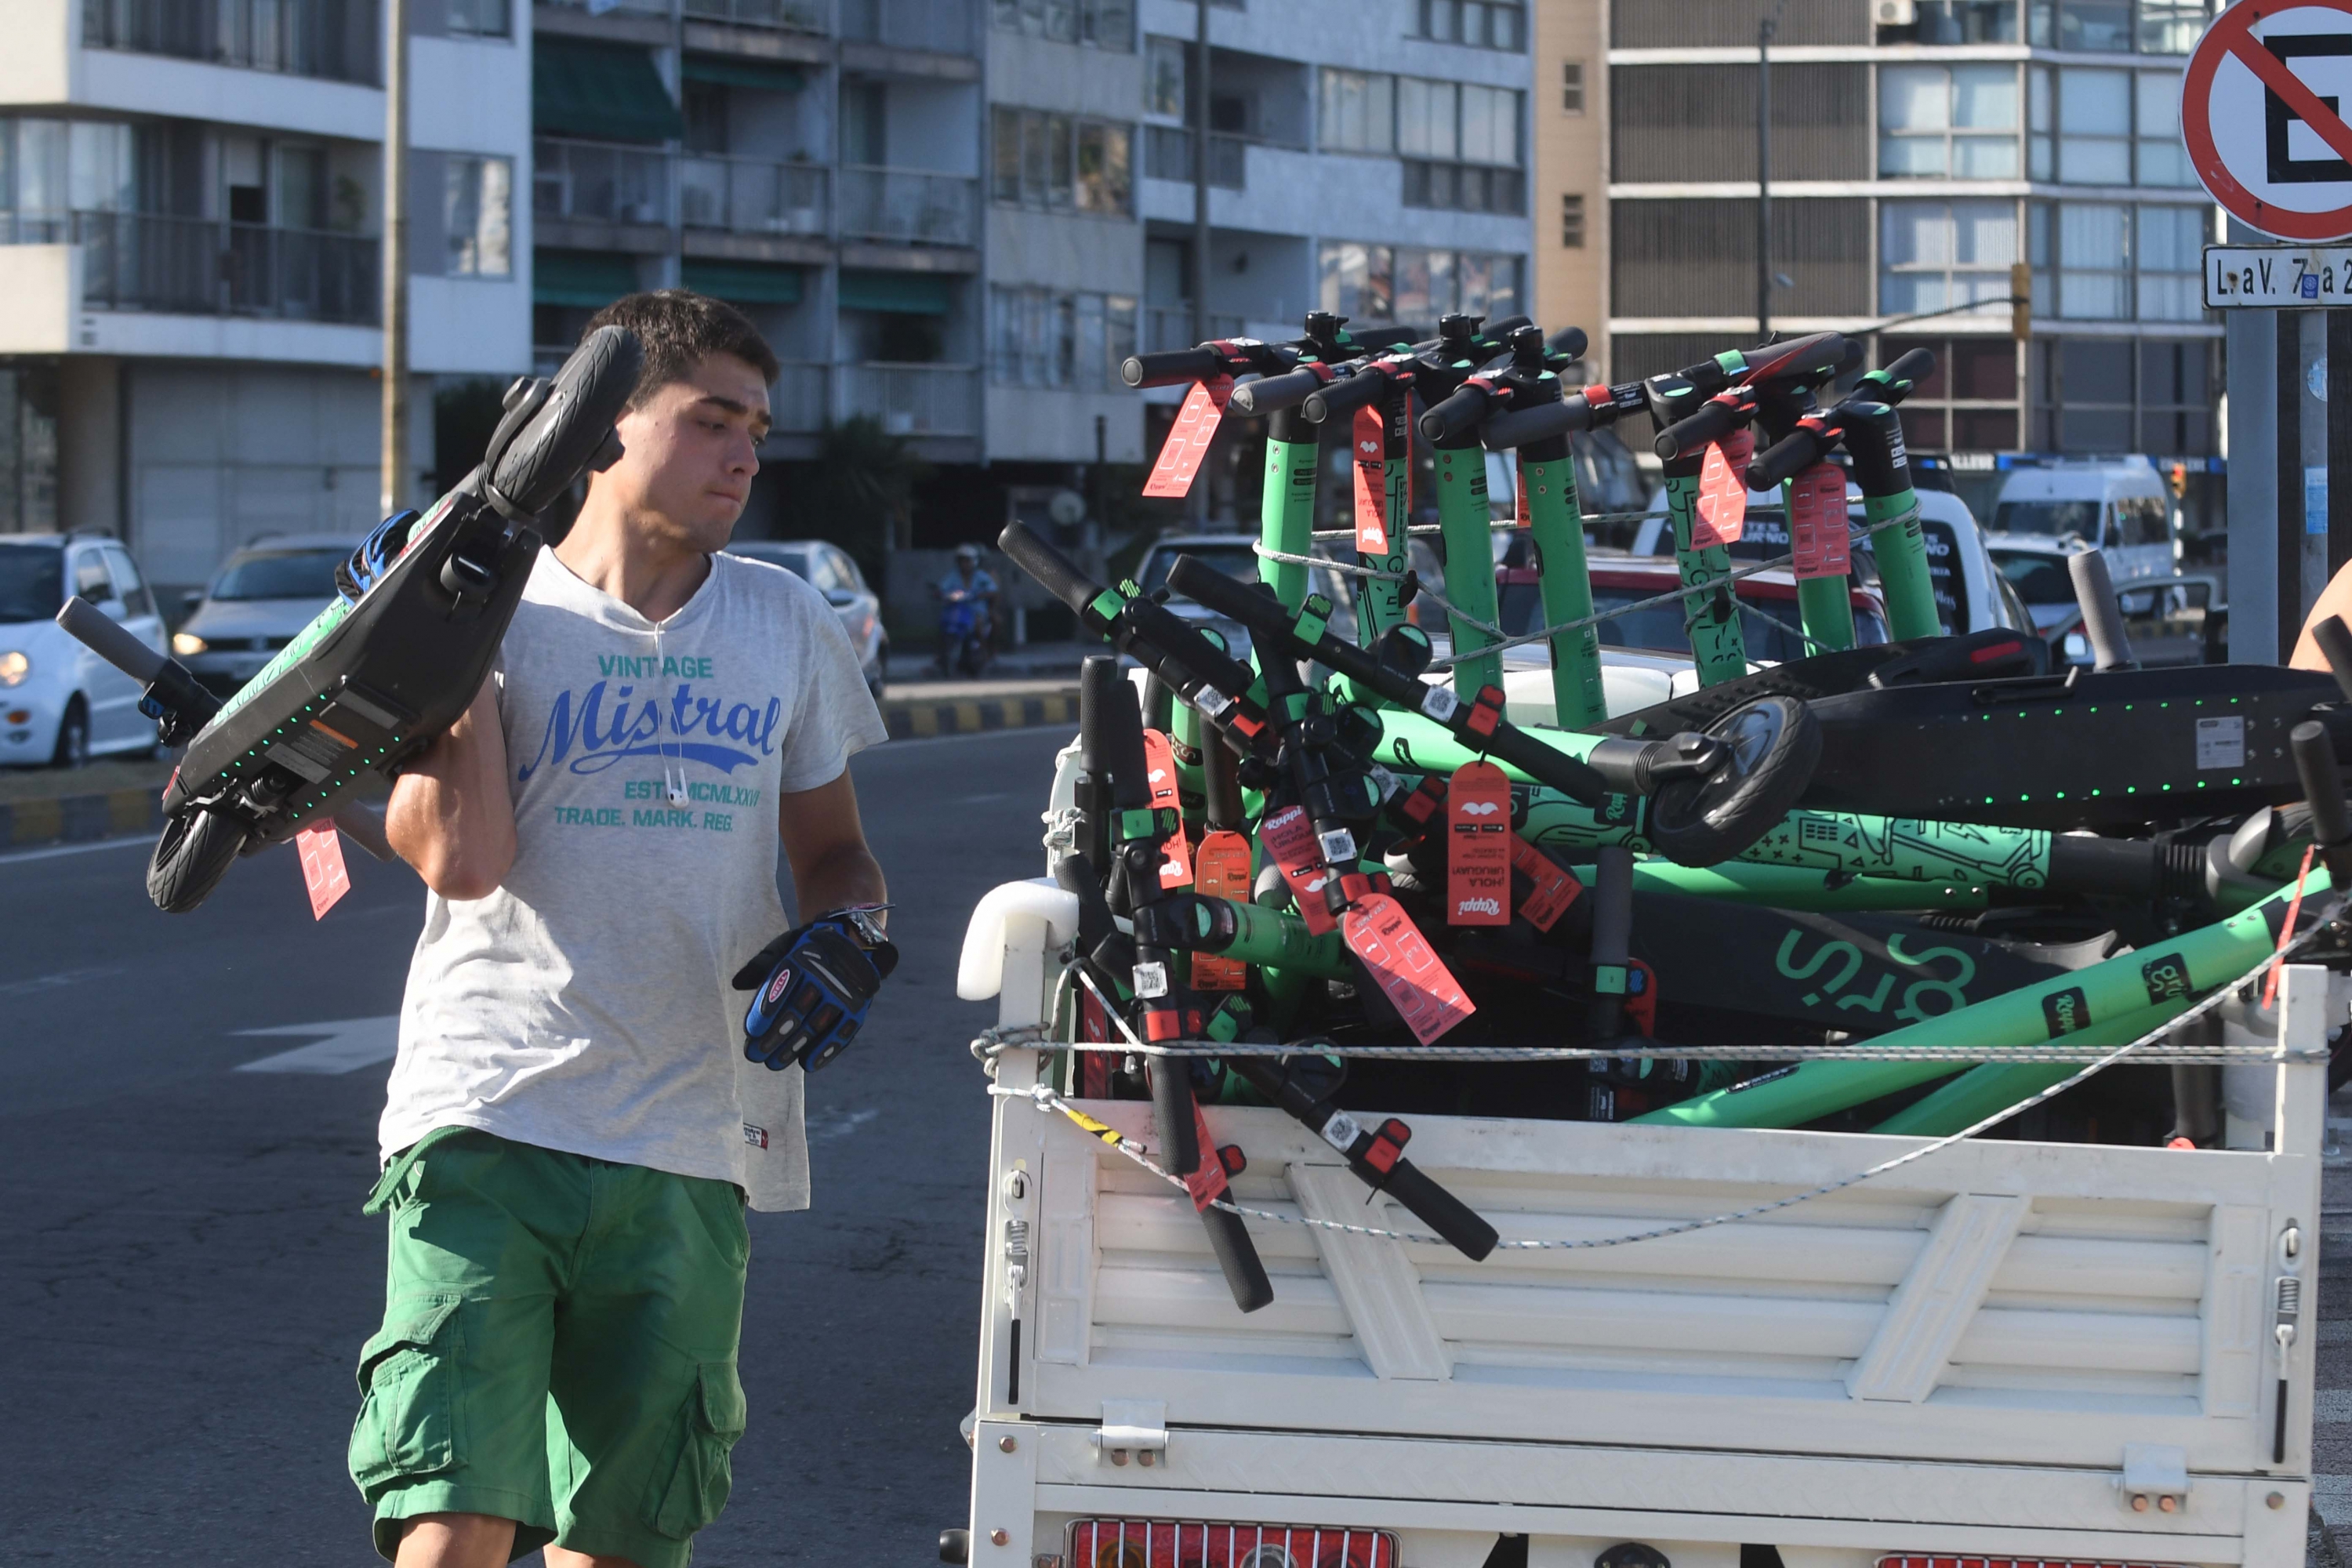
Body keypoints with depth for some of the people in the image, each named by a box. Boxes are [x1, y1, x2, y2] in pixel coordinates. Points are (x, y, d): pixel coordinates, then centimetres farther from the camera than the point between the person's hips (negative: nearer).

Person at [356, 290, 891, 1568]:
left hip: (691, 1153, 4)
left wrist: (844, 932, 2)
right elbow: (462, 858, -10)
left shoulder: (785, 625, 14)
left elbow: (831, 848, 24)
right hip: (488, 1124, -4)